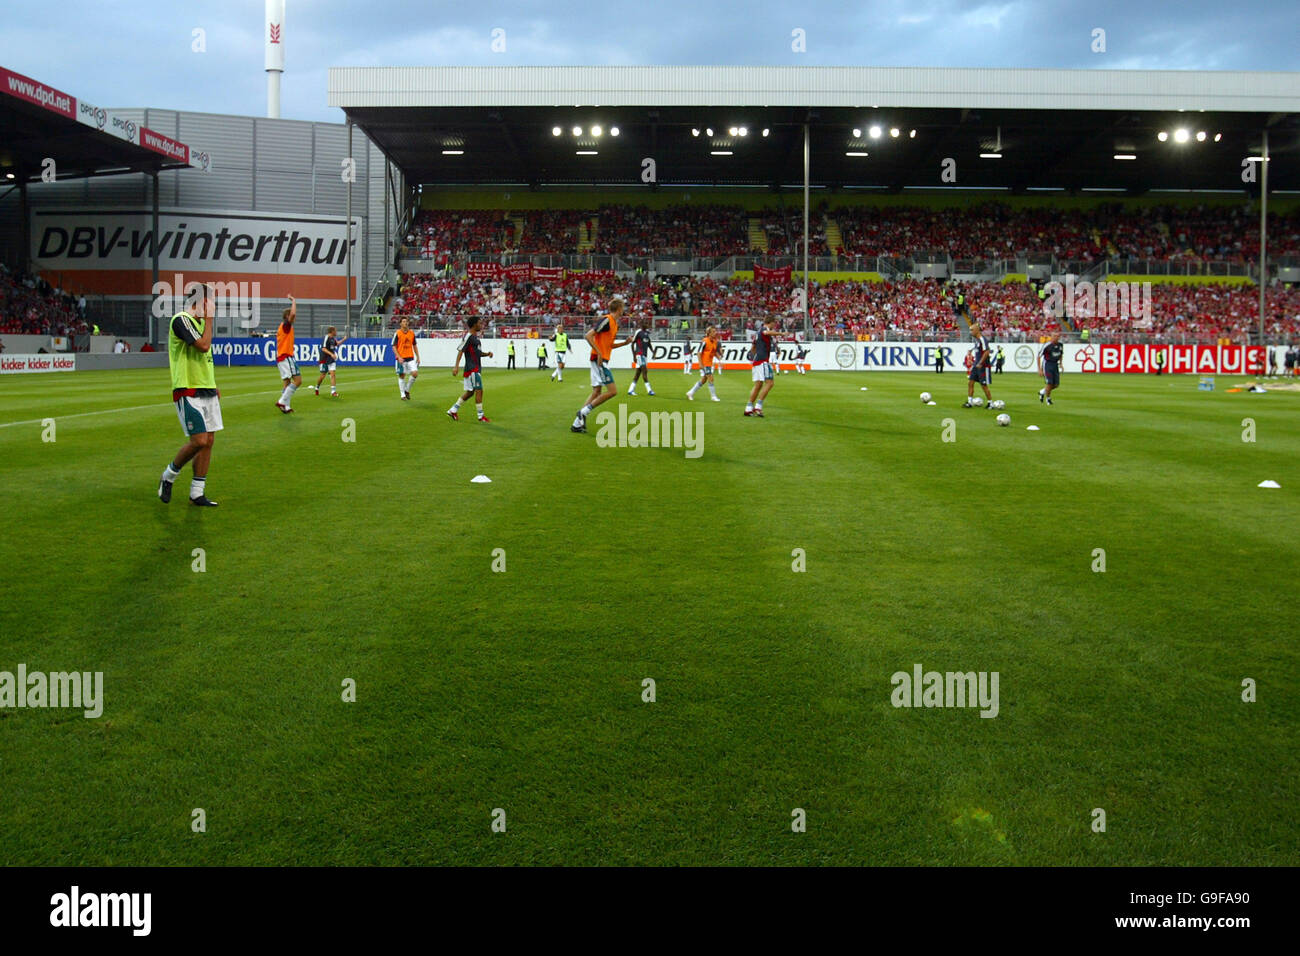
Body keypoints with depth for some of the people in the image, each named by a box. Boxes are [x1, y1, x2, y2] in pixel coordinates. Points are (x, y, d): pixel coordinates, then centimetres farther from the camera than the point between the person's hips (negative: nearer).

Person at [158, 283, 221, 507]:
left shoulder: (200, 321, 17)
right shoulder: (181, 320, -11)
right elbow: (203, 345, -23)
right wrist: (209, 319, -13)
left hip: (206, 390, 9)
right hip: (188, 391, -9)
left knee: (208, 441, 4)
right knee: (199, 441, -13)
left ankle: (197, 493, 10)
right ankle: (169, 476, 11)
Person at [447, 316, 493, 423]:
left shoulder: (475, 336, 17)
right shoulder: (468, 336, -12)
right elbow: (460, 350, -17)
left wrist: (487, 354, 7)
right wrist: (456, 366, -24)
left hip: (476, 369, 10)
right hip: (472, 369, -10)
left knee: (470, 392, 12)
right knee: (479, 390, -8)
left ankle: (452, 411, 18)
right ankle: (481, 416, -1)